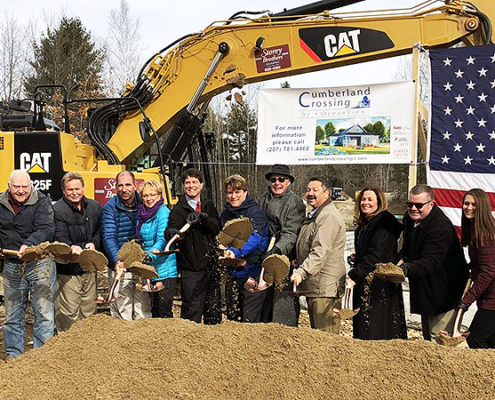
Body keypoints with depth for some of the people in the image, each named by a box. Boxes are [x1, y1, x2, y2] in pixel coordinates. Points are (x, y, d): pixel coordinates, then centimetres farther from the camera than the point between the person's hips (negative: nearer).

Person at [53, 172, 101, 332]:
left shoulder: (94, 206, 8)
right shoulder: (58, 210, -10)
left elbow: (100, 231, 13)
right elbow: (60, 237, -18)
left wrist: (94, 243, -8)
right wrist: (71, 247, -38)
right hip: (67, 269, -5)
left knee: (89, 310, 16)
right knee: (68, 312, -2)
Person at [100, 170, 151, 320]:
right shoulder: (110, 208, -3)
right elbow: (108, 237, -12)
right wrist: (117, 260, -26)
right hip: (120, 269, -3)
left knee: (143, 314, 10)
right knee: (122, 314, 0)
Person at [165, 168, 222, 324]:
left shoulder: (208, 205, 10)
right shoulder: (179, 208, -2)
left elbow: (216, 228, -2)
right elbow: (171, 228, -19)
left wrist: (203, 218, -22)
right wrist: (172, 232, -43)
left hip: (211, 263, 4)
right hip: (191, 267, -4)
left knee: (214, 306, 13)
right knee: (192, 309, -7)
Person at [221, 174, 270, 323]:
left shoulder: (255, 212, -10)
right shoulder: (226, 214, 11)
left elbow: (255, 238, -27)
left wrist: (236, 252, -42)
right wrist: (224, 250, 2)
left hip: (253, 273, -7)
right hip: (233, 273, 7)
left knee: (250, 321, -5)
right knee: (232, 319, 14)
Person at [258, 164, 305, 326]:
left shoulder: (295, 202, -7)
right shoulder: (263, 198, 13)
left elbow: (290, 233, -17)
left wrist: (277, 249, -32)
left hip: (285, 257, -6)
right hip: (265, 256, 6)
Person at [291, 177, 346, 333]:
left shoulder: (329, 217, -14)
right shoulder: (313, 215, 20)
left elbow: (320, 251, -26)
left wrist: (302, 272, -34)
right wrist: (298, 266, 21)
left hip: (325, 287, -11)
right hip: (313, 285, 11)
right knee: (316, 331, 15)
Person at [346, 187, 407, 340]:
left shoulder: (384, 223, -12)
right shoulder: (364, 225, 15)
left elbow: (376, 256, -21)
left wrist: (354, 276, -25)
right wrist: (357, 258, 7)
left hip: (381, 285, -9)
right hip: (364, 284, 9)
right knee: (363, 327, 11)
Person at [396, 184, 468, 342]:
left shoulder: (441, 227, -26)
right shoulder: (409, 218, 3)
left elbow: (430, 261, -37)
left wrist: (407, 269, -52)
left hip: (443, 291, -9)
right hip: (425, 289, 9)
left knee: (437, 339, -8)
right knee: (427, 336, 19)